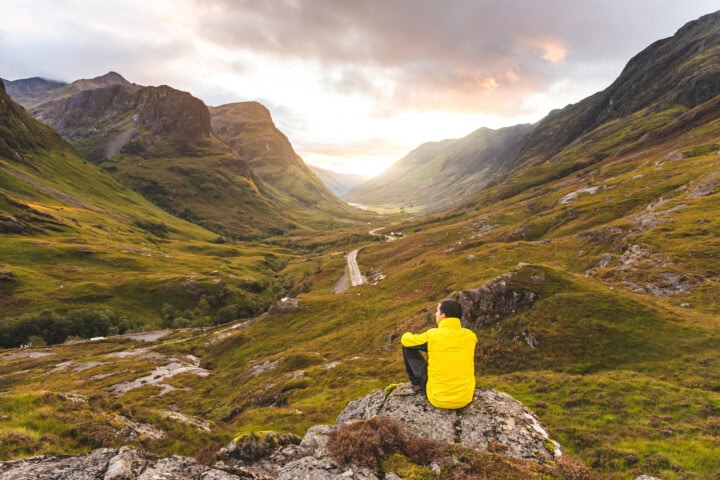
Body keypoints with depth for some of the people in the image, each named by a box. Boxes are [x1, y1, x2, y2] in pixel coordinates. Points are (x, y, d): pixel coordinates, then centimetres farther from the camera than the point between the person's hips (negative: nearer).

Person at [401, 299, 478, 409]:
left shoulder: (432, 335, -16)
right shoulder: (470, 336, -6)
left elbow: (405, 340, 2)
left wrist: (408, 334, 26)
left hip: (438, 399, -4)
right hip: (465, 398, 4)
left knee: (408, 346, 7)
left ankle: (416, 384, 24)